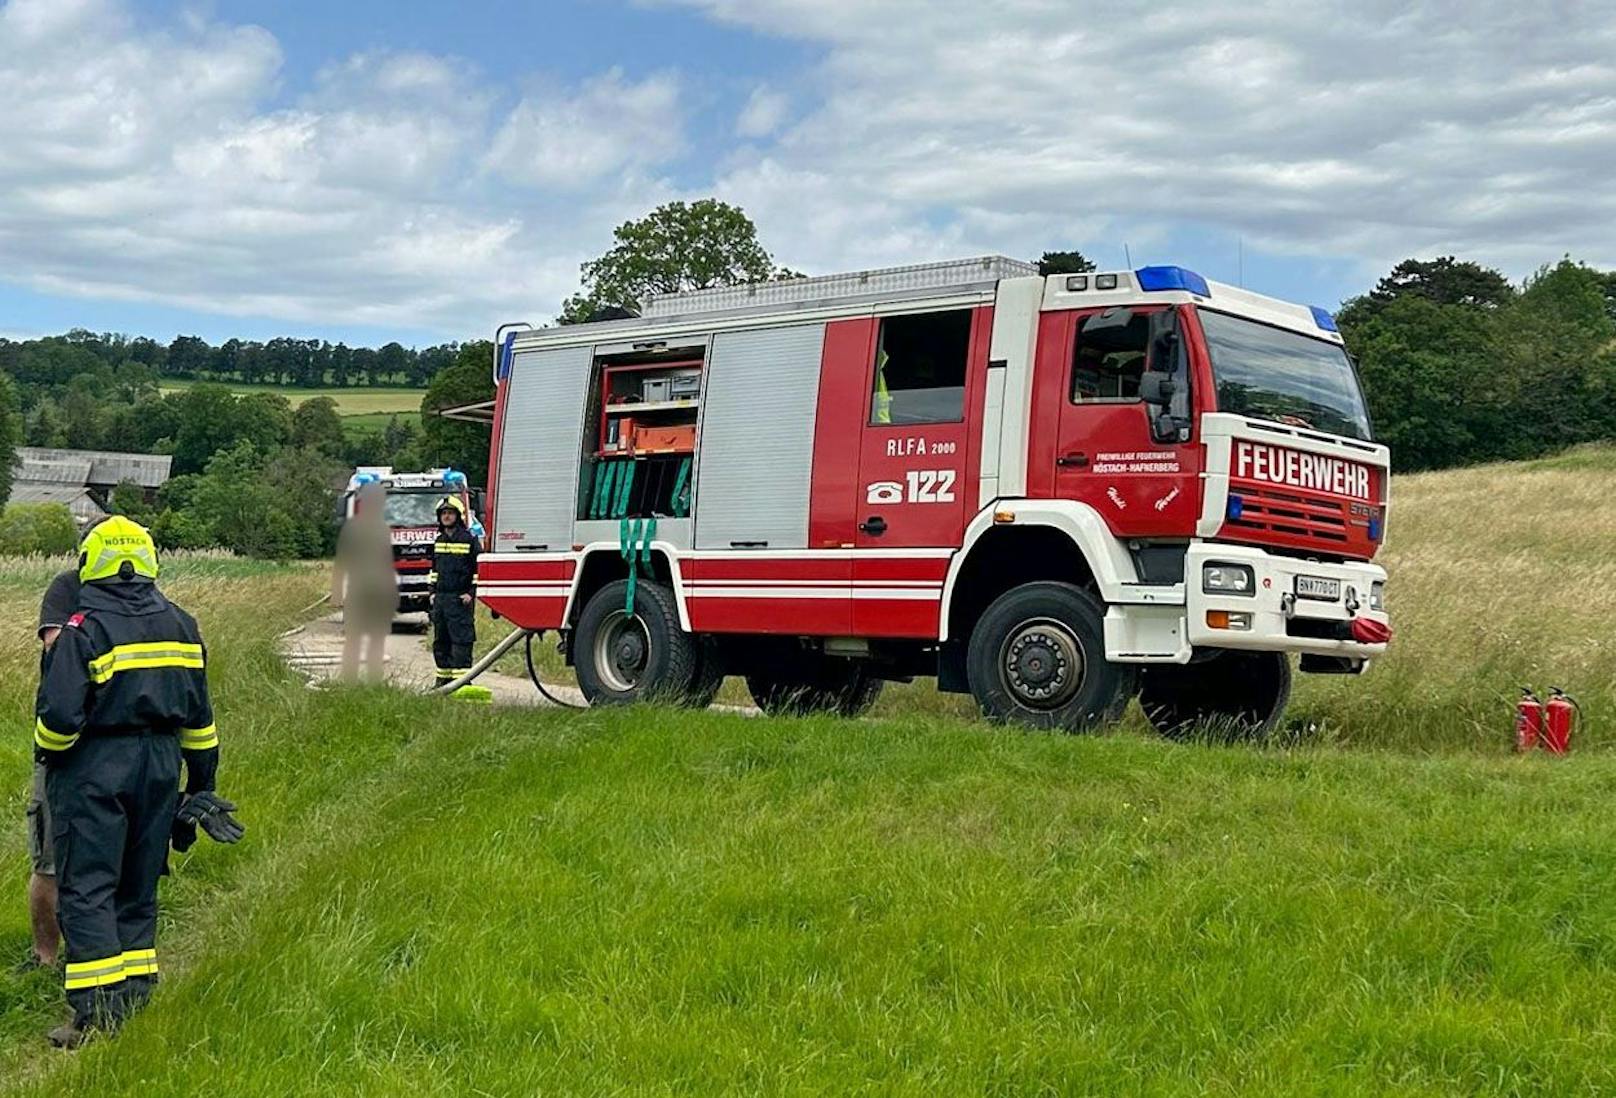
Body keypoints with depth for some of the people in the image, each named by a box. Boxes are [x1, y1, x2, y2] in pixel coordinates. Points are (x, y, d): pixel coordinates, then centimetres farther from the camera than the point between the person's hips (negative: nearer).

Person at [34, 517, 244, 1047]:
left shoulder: (83, 630, -12)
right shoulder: (180, 625, 6)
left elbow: (59, 715, -16)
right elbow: (199, 715, 12)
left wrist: (46, 755, 5)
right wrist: (201, 784, 20)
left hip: (93, 769, -6)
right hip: (160, 765, 6)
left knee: (86, 890, -1)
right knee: (138, 888, 14)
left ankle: (96, 1010, -6)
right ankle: (134, 998, 18)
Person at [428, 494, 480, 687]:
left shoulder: (470, 540, -5)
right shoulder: (439, 541, 16)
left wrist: (471, 593, -11)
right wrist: (432, 591, 16)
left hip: (460, 599, -7)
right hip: (440, 597, 7)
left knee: (461, 641, -10)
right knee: (440, 641, 9)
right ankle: (443, 677, 16)